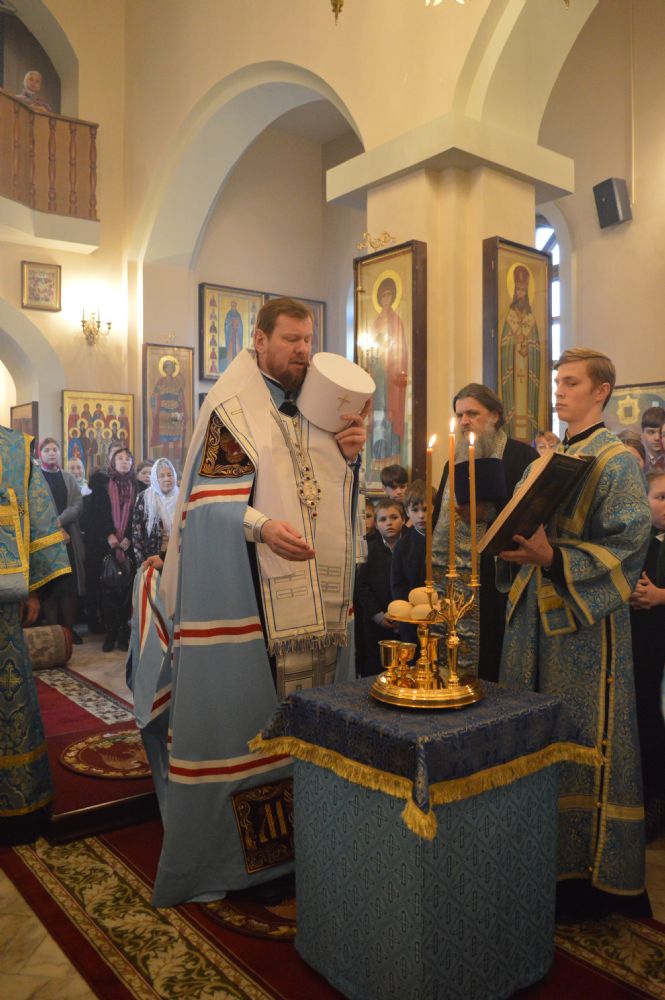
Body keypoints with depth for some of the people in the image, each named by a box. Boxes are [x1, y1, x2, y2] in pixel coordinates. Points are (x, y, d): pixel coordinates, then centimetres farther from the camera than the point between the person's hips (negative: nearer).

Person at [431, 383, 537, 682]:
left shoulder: (521, 455, -1)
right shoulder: (455, 459, 20)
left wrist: (490, 514, -21)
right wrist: (431, 564, 17)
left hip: (489, 579, -6)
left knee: (486, 664, -4)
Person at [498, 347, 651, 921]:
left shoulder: (616, 460, -7)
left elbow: (628, 539, -16)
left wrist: (553, 558, -26)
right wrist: (515, 545, 0)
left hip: (585, 620, -7)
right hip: (535, 612, 7)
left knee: (583, 741, 1)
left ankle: (591, 875, 18)